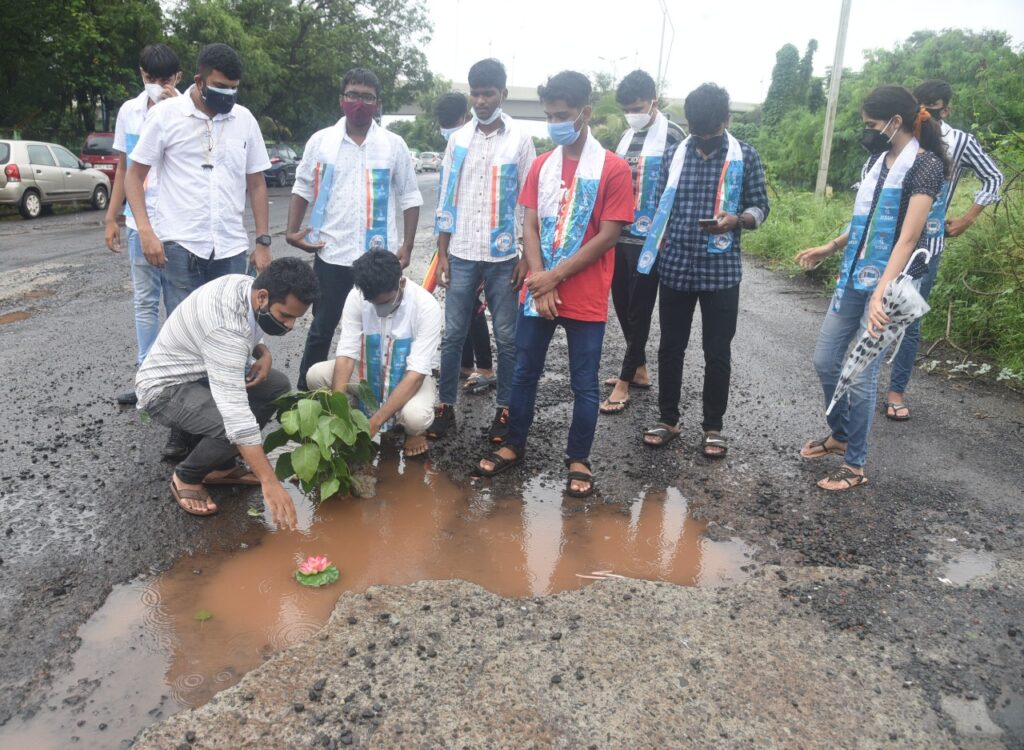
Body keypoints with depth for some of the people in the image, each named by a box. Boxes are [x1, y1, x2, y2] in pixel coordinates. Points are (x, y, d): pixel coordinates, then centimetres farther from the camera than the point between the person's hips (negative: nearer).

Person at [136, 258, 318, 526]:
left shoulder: (248, 286, -10)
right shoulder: (225, 324, -36)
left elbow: (249, 332, 14)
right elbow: (235, 410, -40)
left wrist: (263, 353, -11)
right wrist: (269, 482, -40)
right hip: (166, 386, -9)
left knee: (277, 385, 0)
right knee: (235, 424, -31)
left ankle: (220, 466, 9)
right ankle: (186, 476, -1)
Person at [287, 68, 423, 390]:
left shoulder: (394, 145, 2)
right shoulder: (320, 141, 3)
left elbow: (409, 198, 5)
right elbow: (302, 189, 10)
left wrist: (407, 246, -2)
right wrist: (293, 231, -1)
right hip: (331, 254, 0)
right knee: (321, 330, 9)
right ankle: (304, 394, 21)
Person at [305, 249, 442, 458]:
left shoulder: (426, 306, -28)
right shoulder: (357, 297, -19)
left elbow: (416, 373, -29)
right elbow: (346, 355, -19)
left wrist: (375, 422, -35)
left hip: (409, 376, -3)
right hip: (369, 371, 4)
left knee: (415, 417, -36)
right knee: (315, 375, -20)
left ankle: (413, 431, 2)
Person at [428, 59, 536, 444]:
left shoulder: (520, 140, -1)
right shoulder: (458, 140, 7)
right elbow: (447, 200, 8)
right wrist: (442, 254, 4)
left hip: (503, 257, -2)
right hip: (462, 255, 2)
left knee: (506, 338, 5)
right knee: (453, 334, 7)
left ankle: (504, 408, 18)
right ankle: (445, 405, 19)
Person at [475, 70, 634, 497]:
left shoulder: (613, 168, -7)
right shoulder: (542, 165, 7)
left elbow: (608, 236, -12)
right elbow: (529, 227, 3)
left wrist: (556, 276, -14)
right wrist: (540, 282, -10)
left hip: (586, 298, -4)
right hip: (538, 293, 4)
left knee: (584, 383, 6)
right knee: (524, 373, 13)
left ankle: (578, 459, 22)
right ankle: (513, 446, 30)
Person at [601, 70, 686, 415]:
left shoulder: (672, 136, -8)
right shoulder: (627, 136, 13)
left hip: (649, 241, -7)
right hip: (620, 236, 7)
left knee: (639, 310, 1)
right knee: (622, 305, 12)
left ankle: (624, 381, 8)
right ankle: (639, 369, 27)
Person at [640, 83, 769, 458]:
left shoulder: (746, 157, -1)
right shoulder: (674, 154, 5)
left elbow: (760, 206, 2)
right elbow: (661, 206, 11)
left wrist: (737, 219, -19)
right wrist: (654, 254, 7)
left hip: (721, 271, -2)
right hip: (675, 268, 2)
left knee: (718, 352, 6)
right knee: (671, 347, 9)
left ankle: (713, 427, 20)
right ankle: (668, 419, 25)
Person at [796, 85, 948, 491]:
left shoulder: (925, 165, -13)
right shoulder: (877, 160, 10)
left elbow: (908, 238, -23)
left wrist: (882, 294, -31)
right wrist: (829, 248, 27)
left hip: (888, 285, -8)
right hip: (853, 278, 8)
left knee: (861, 376, -3)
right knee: (824, 360, 12)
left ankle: (855, 465, 14)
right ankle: (839, 435, 36)